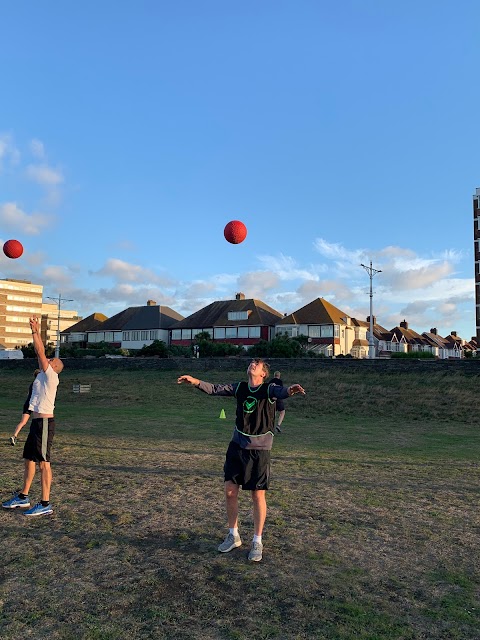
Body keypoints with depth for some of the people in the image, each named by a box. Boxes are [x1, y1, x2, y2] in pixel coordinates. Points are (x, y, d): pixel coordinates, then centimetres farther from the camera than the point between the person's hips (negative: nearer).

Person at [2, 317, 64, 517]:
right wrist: (36, 331, 14)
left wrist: (35, 331, -9)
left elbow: (41, 352, -13)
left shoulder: (51, 376, -9)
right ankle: (23, 497, 28)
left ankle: (45, 504, -2)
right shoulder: (43, 375, 14)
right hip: (37, 422, 9)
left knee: (43, 462, -7)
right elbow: (39, 352, 17)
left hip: (45, 422, -9)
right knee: (29, 459, 16)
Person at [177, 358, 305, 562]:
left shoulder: (269, 390, -10)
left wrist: (290, 390, -55)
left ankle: (257, 542, 20)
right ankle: (233, 536, 27)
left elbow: (281, 392, -31)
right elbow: (215, 389, -3)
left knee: (258, 495, 2)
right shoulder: (239, 388, 2)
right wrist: (194, 381, -18)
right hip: (237, 447, 4)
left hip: (260, 450, -4)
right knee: (230, 491, 7)